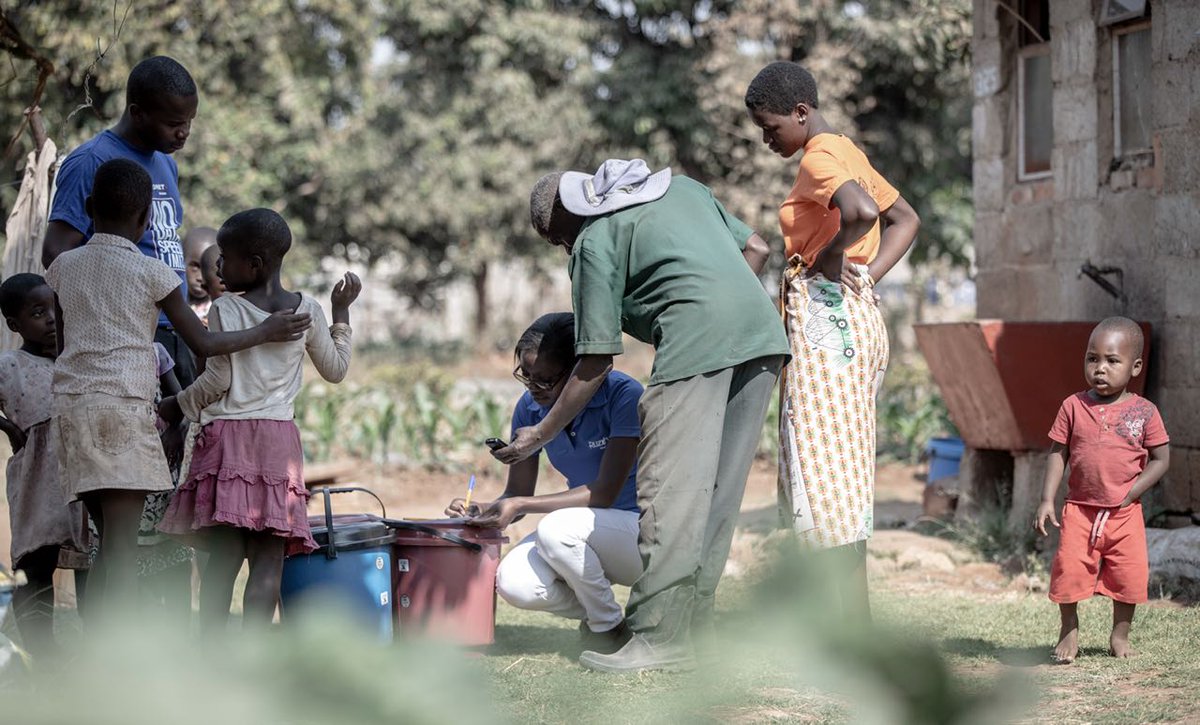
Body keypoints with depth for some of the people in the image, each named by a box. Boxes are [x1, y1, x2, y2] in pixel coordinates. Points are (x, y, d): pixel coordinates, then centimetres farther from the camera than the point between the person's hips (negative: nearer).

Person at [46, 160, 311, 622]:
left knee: (111, 543, 13)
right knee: (121, 546, -9)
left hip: (69, 406, 6)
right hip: (124, 407, -6)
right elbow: (202, 344, 1)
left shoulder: (63, 267, 12)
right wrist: (266, 333, 15)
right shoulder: (151, 273, -1)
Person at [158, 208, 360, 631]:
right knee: (269, 558, -2)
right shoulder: (307, 311, 7)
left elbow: (217, 381, -4)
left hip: (228, 435, -2)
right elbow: (336, 369, 19)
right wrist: (341, 312, 30)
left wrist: (177, 407, 12)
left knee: (224, 553, -5)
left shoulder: (225, 310, -3)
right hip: (280, 439, 2)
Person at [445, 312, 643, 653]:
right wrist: (481, 512, -18)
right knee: (513, 584, -24)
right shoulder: (530, 407, -2)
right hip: (585, 533, 6)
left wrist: (520, 506, -29)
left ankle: (610, 628, -9)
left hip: (642, 531, -5)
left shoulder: (624, 395, -19)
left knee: (556, 529, -34)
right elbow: (517, 495, 4)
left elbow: (604, 494, -24)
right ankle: (598, 615, 5)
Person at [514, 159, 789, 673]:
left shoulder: (595, 241, 8)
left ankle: (658, 639, -9)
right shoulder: (681, 186, 28)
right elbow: (755, 249, 25)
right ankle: (692, 626, 15)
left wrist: (540, 435, 15)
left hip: (695, 342, -7)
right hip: (762, 328, 7)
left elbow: (595, 363, 6)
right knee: (719, 493, 11)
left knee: (671, 491, -6)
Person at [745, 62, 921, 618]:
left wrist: (830, 256, -14)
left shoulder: (819, 157, -12)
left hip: (825, 321, -10)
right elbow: (905, 220, 23)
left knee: (826, 474, -8)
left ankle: (856, 623, -8)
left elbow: (862, 211, -31)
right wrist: (868, 275, 10)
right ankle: (854, 614, 14)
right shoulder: (846, 151, 17)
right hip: (856, 317, 10)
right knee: (842, 473, 12)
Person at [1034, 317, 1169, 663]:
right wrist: (1047, 501, -6)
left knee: (1130, 576, 3)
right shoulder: (1074, 407, -2)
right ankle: (1069, 631, 15)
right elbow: (1057, 453, 1)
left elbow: (1161, 459, -1)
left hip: (1125, 514, 0)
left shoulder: (1144, 412, -4)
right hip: (1079, 509, 0)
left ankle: (1120, 634, 24)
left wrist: (1129, 494, -11)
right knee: (1068, 569, -6)